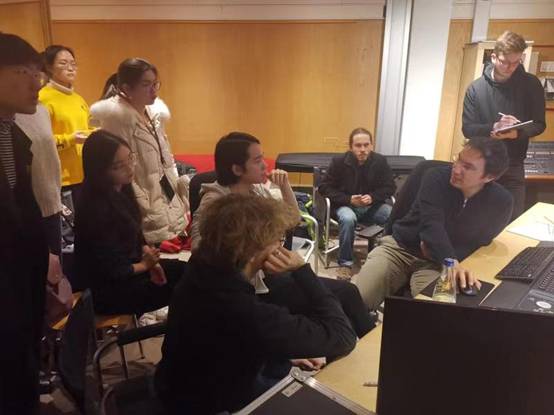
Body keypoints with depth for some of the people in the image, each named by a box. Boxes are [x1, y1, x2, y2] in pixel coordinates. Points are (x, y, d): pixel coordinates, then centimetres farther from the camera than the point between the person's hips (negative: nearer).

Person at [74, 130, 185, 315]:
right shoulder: (96, 210, -30)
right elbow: (109, 272, -25)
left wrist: (150, 260, -4)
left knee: (185, 271, 10)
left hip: (126, 267, 8)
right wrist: (144, 265, -8)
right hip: (108, 289, -8)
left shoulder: (121, 190, -4)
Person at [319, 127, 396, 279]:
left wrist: (373, 197, -19)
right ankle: (345, 263, -20)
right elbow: (324, 188, -6)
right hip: (345, 205, -2)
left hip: (372, 205, 2)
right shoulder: (339, 161, -9)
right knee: (348, 219, -38)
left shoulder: (380, 161, -4)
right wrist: (349, 199, -19)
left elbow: (390, 187, 2)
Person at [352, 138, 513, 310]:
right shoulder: (436, 177, -12)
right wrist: (452, 262, -44)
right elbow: (431, 224, -26)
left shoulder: (501, 202, -6)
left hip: (436, 263, 1)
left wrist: (436, 248, -17)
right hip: (400, 248, 0)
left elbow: (475, 244, 1)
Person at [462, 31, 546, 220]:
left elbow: (539, 124, 1)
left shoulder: (531, 84, -1)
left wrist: (517, 133, -21)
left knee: (514, 221, 2)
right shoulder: (475, 88, -2)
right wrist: (493, 128, -25)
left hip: (514, 167, 0)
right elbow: (468, 128, -5)